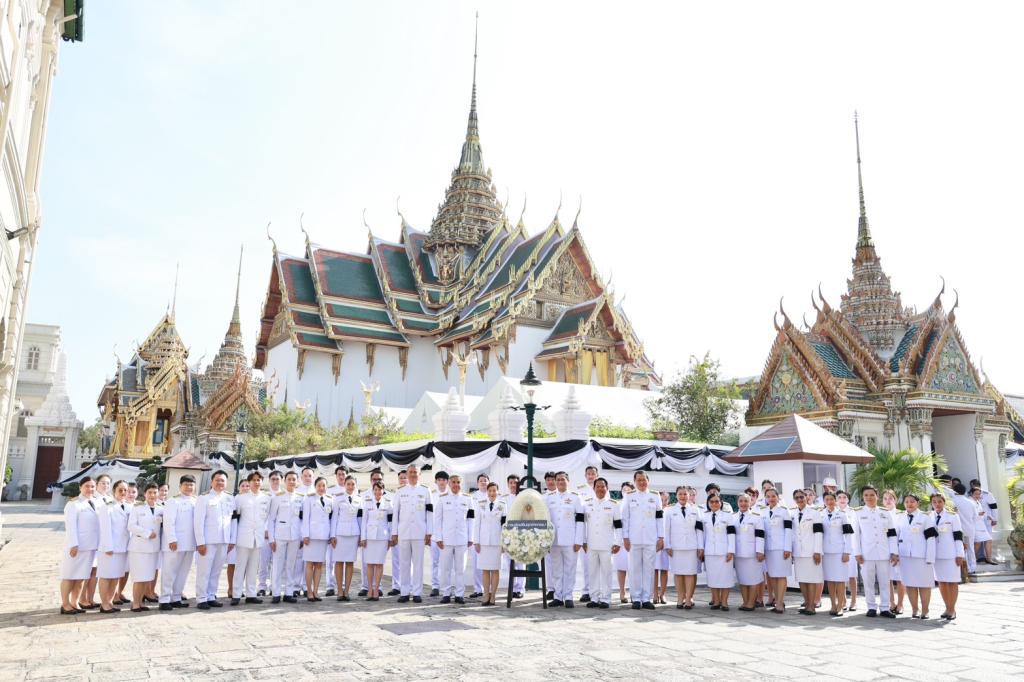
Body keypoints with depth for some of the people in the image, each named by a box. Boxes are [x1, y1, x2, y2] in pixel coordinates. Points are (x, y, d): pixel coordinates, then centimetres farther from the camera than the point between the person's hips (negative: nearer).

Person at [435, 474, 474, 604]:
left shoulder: (467, 499, 7)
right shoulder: (442, 498, 3)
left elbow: (471, 519, 8)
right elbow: (437, 519, 2)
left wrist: (470, 538, 4)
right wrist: (438, 538, -4)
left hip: (462, 539, 1)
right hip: (446, 538, -1)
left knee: (460, 568, 4)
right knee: (445, 568, 2)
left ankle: (459, 594, 12)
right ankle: (446, 594, 12)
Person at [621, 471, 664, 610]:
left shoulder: (655, 498, 11)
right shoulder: (629, 498, 8)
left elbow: (660, 519, 9)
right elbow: (625, 518, 6)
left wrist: (661, 538, 3)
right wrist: (625, 538, -1)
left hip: (651, 539, 1)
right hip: (634, 539, -1)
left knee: (649, 569, 1)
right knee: (635, 569, 1)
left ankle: (646, 599, 8)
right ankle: (636, 598, 7)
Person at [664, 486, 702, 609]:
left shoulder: (695, 511, 9)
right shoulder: (670, 511, 5)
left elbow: (699, 530, 7)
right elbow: (667, 529, 4)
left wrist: (701, 547, 2)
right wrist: (668, 546, -2)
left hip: (691, 547, 1)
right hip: (676, 547, -1)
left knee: (690, 573, -2)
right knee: (678, 573, 2)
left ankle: (688, 599, 1)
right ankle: (680, 599, 9)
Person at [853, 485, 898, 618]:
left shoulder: (885, 513, 8)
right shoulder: (858, 513, 2)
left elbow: (892, 534, 8)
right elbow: (855, 534, 0)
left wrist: (894, 552, 1)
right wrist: (857, 553, -6)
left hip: (884, 553, 2)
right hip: (866, 554, -2)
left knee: (885, 582, 5)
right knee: (868, 582, 3)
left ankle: (885, 608, 12)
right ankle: (872, 607, 12)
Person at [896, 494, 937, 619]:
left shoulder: (925, 517, -3)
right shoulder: (899, 517, 9)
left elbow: (931, 538, -6)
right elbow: (896, 536, 13)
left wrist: (930, 558, -11)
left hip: (921, 556, -3)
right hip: (905, 556, 4)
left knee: (924, 584, 3)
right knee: (910, 584, 7)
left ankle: (924, 611, 12)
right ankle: (914, 610, 16)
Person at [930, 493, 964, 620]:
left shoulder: (953, 517, -1)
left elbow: (958, 536, -4)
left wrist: (959, 555, -10)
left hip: (951, 555, -4)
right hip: (936, 555, 4)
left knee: (952, 582, 0)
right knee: (941, 582, 8)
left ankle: (952, 609, 7)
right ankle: (947, 608, 18)